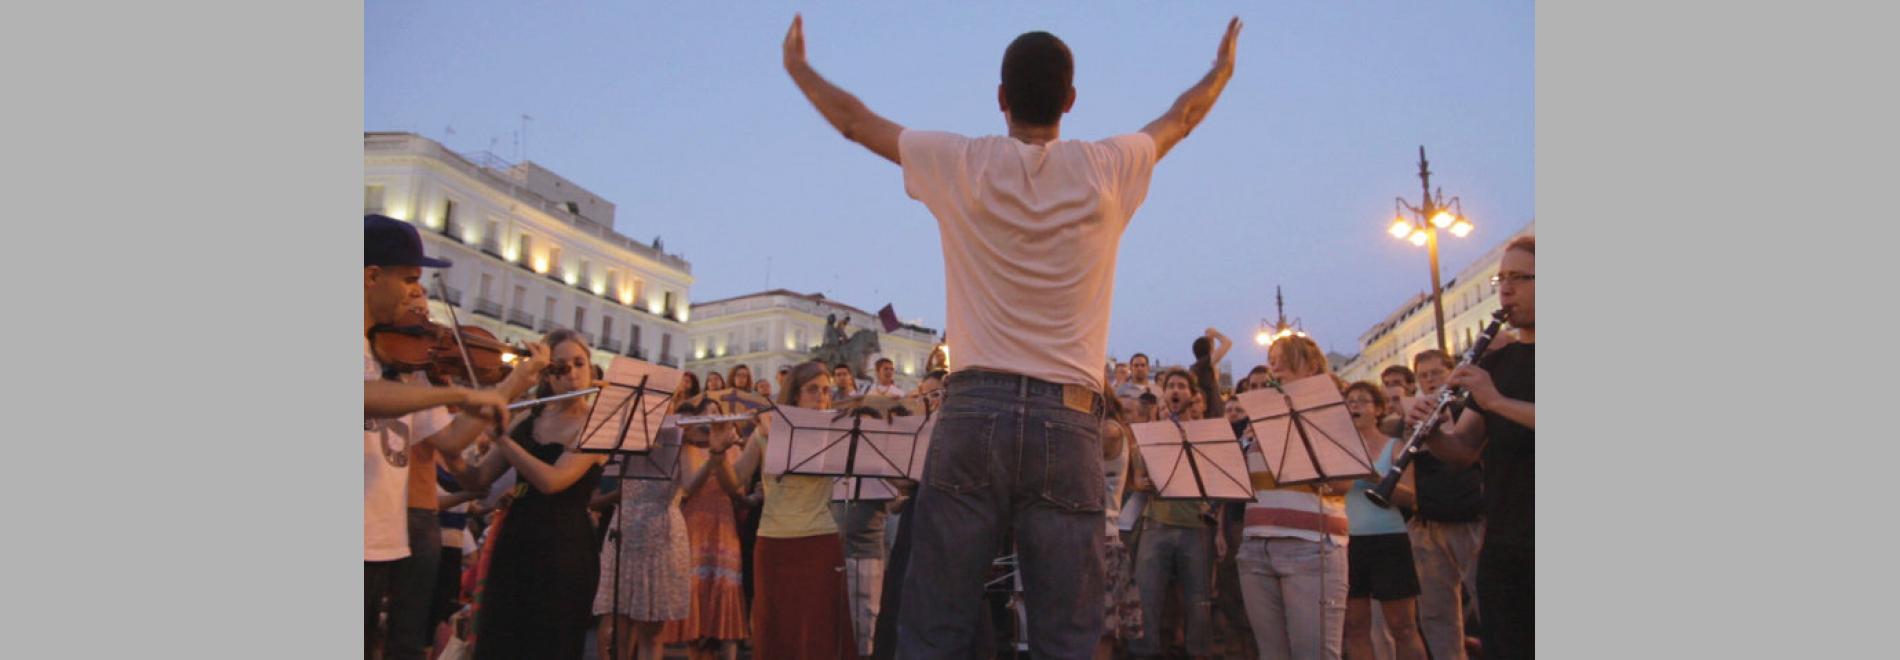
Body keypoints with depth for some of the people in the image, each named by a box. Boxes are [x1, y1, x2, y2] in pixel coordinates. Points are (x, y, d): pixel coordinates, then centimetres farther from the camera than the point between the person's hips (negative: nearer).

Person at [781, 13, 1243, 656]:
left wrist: (797, 67, 36)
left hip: (975, 409, 0)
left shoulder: (961, 164, 4)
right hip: (1068, 420, 1)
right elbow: (1182, 117, 27)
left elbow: (855, 120, 18)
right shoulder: (1106, 168, 6)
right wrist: (1221, 72, 47)